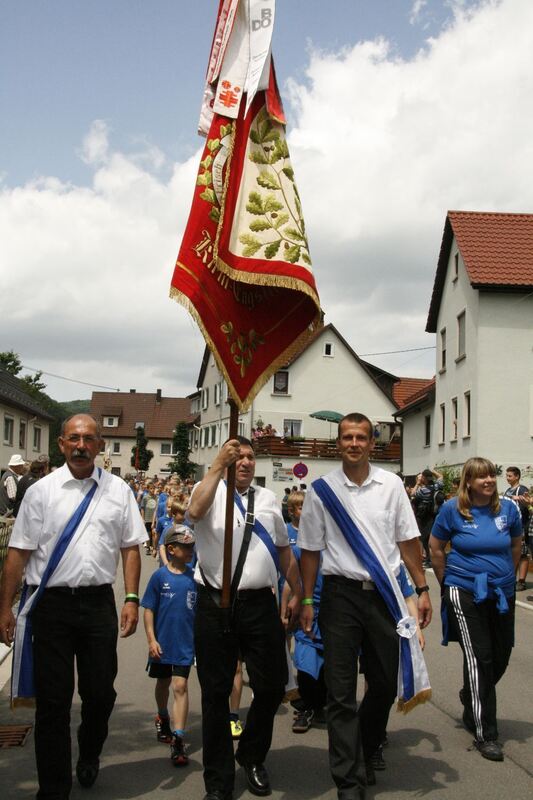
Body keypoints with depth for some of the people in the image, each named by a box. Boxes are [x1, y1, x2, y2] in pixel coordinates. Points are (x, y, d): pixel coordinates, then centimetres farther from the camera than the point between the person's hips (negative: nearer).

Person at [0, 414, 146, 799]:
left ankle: (89, 755, 40)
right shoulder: (41, 491, 1)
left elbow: (130, 548, 7)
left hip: (99, 603, 1)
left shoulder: (118, 490, 5)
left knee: (100, 693, 9)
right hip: (52, 604, -1)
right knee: (53, 699, 4)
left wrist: (132, 599, -1)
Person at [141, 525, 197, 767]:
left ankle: (178, 739, -8)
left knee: (180, 687, -9)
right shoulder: (159, 576, -8)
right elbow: (149, 610, -4)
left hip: (185, 644, 0)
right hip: (161, 644, 0)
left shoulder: (194, 577, -3)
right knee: (163, 683, 20)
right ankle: (163, 718, 46)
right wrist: (151, 640, -9)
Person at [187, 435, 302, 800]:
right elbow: (197, 510, -22)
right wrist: (218, 464, -22)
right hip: (215, 604, -3)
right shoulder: (211, 489, 3)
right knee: (216, 692, 7)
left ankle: (252, 758, 35)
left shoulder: (268, 498, 16)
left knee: (271, 687, 8)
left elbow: (284, 550, 21)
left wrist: (297, 594, 21)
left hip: (260, 603, 3)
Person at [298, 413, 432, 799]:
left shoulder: (391, 485, 1)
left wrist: (423, 589, 3)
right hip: (341, 593, -2)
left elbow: (408, 541, 6)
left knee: (386, 682, 13)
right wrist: (307, 601, 2)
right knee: (341, 691, 1)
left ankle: (367, 752, 41)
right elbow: (311, 550, 3)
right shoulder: (321, 490, -3)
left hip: (385, 593, 2)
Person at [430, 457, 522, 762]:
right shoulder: (453, 509, -8)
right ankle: (485, 734, 1)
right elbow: (436, 547, 4)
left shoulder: (508, 508, -1)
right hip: (465, 592, -4)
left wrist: (506, 575, 15)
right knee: (479, 657, -7)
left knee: (501, 657, 12)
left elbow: (516, 544, 15)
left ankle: (471, 699, 43)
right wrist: (448, 581, 8)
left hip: (502, 593, 4)